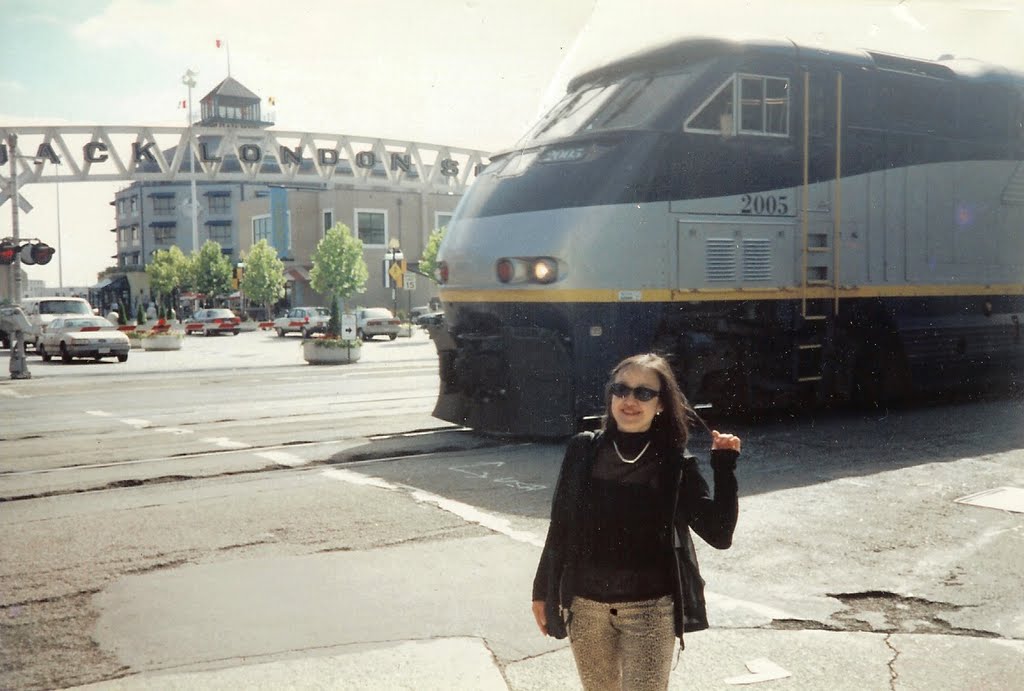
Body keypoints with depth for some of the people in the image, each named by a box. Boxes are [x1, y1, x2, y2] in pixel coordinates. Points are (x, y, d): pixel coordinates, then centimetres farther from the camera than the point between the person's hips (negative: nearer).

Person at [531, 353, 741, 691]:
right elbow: (560, 526, 5)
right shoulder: (583, 450, -3)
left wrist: (725, 467, -18)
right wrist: (544, 590, 8)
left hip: (649, 611, -2)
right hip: (586, 607, 2)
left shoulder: (675, 464, -7)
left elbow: (719, 534, -12)